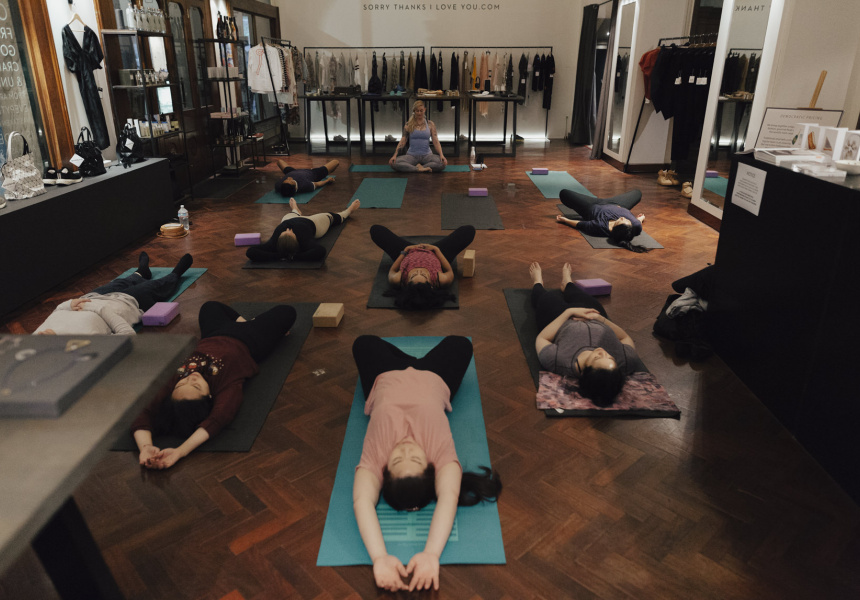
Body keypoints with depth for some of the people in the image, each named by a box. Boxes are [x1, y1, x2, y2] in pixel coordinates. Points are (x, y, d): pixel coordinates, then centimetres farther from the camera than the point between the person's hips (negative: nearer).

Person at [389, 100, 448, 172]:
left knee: (443, 163, -32)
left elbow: (436, 141, 0)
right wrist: (395, 155, -11)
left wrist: (441, 155, -17)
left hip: (426, 155, 0)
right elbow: (403, 141, 2)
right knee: (393, 163, -30)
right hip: (412, 155, 0)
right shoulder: (408, 125, 6)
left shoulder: (430, 124, 6)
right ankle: (419, 169, -31)